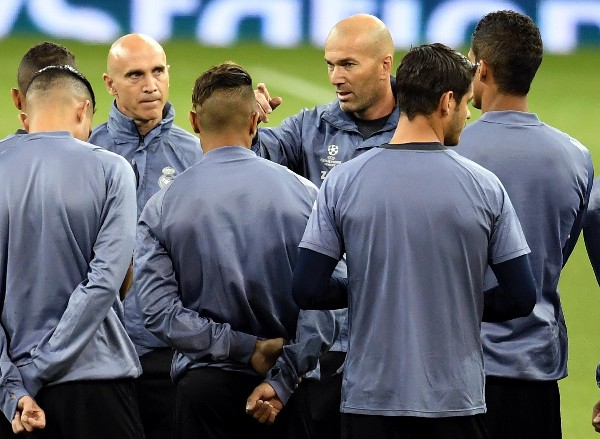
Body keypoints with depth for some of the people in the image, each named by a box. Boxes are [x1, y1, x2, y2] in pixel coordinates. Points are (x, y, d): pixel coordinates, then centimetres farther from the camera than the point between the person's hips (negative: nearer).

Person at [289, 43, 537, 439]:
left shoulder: (343, 182, -4)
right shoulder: (484, 187, -5)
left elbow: (307, 291, -5)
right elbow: (520, 298, -3)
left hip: (370, 400, 1)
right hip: (456, 401, -1)